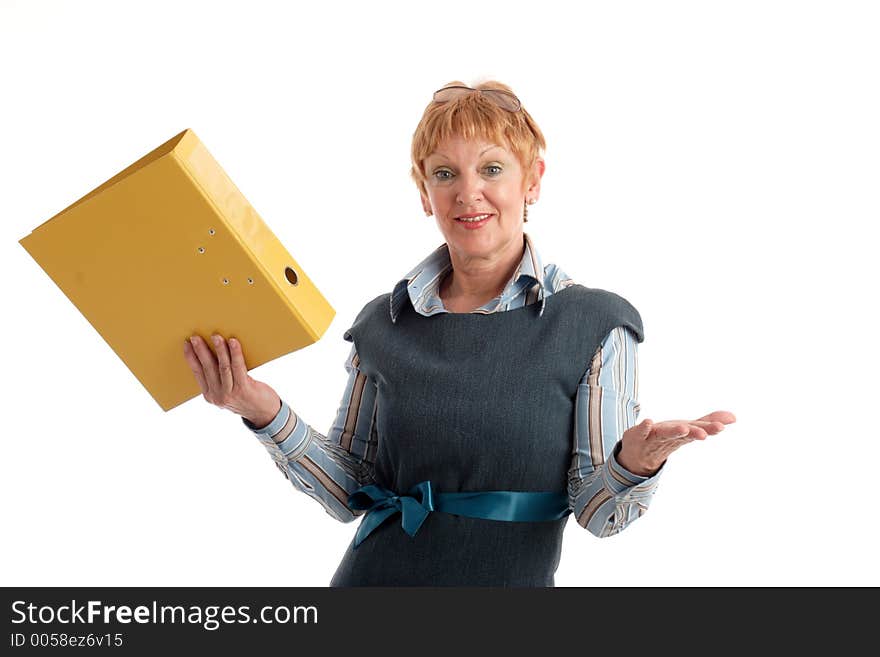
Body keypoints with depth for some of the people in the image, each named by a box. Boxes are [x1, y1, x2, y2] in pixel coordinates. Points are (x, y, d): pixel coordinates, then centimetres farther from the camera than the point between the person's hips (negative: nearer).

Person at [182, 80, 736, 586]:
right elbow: (350, 495, 2)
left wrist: (634, 464, -29)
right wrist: (270, 417, -12)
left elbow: (598, 513, -9)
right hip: (377, 573, 2)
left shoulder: (594, 324, -9)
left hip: (514, 578, -2)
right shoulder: (384, 323, -1)